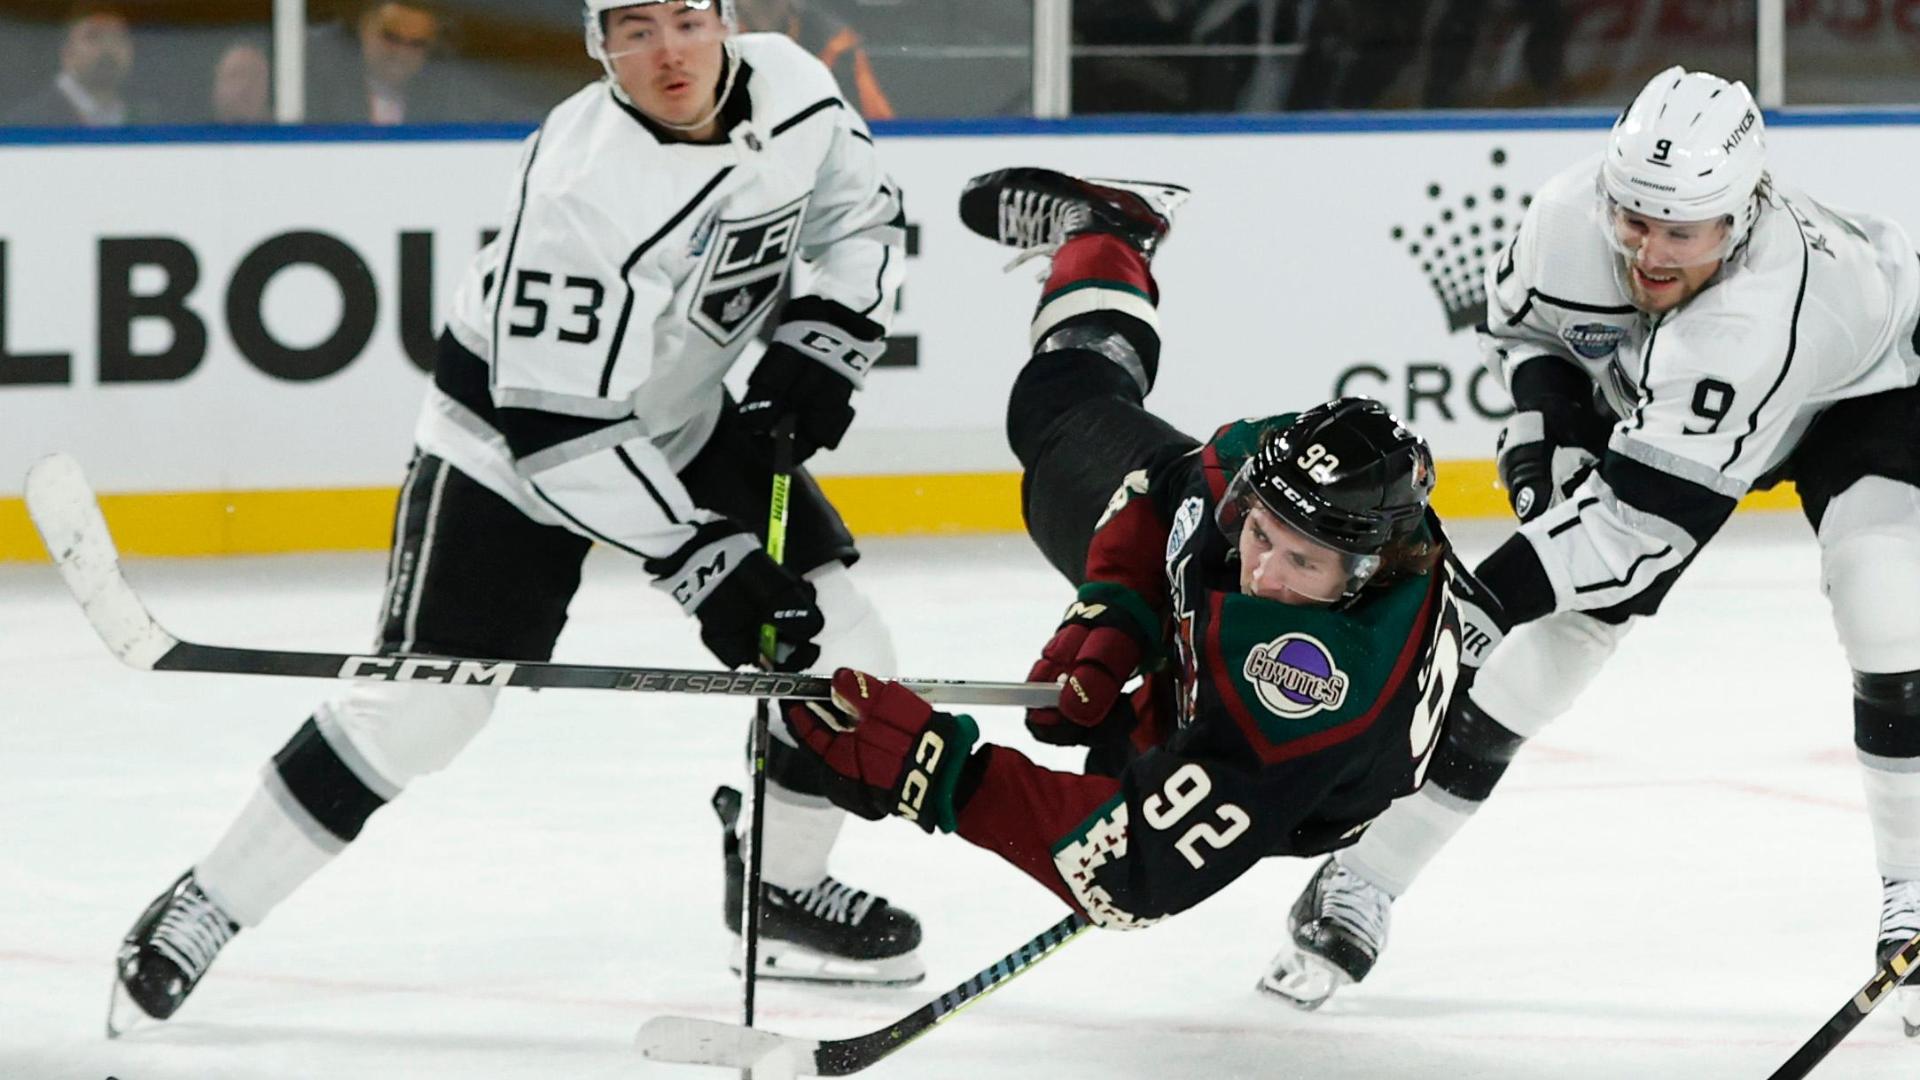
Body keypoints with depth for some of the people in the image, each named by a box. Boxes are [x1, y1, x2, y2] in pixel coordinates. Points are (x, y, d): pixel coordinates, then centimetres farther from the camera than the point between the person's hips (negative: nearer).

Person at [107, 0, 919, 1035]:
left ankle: (780, 889, 20)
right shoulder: (578, 189, -34)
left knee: (835, 636, 0)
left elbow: (860, 215, 8)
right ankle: (208, 908, -2)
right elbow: (555, 425, -33)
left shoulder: (794, 91, -14)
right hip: (510, 435, -7)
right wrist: (700, 563, -33)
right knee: (420, 701, -14)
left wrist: (820, 346, -9)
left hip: (686, 419, 7)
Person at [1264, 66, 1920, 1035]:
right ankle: (1362, 884, 5)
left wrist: (1479, 599, -48)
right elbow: (1519, 310, -3)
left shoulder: (1766, 306, -46)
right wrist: (1546, 424, -16)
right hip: (1647, 395, 4)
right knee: (1541, 640, -4)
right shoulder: (1572, 217, -30)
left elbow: (1643, 520, -45)